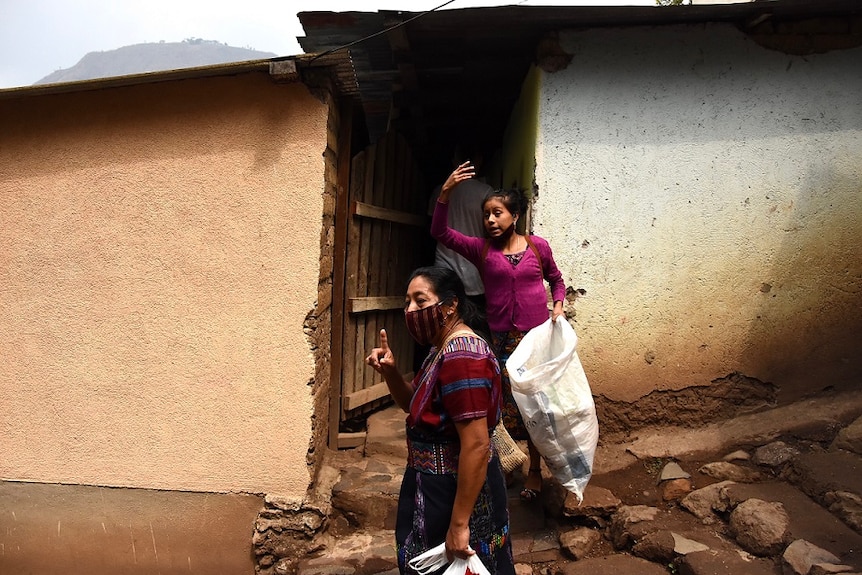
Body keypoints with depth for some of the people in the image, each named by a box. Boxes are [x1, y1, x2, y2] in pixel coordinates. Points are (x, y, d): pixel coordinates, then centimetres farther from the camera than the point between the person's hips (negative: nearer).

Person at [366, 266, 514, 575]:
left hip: (458, 491, -10)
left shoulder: (461, 356, -27)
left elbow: (477, 445, -29)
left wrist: (459, 524, -25)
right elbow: (414, 405, 15)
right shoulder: (444, 348, 5)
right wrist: (389, 372, -4)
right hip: (436, 484, 10)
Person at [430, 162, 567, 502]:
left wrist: (558, 306, -2)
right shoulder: (481, 249, 0)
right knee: (512, 405, 5)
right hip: (502, 338, 0)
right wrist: (446, 192, -21)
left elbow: (556, 280, 17)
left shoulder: (537, 246, 2)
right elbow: (440, 232, -10)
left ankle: (535, 469, 23)